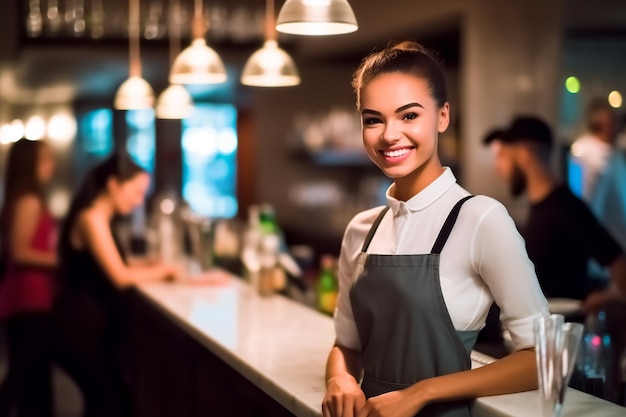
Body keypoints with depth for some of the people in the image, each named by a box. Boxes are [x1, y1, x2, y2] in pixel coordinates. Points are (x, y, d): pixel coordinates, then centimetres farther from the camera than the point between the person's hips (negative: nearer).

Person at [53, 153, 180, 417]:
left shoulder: (101, 220, 15)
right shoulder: (91, 218, -16)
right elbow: (120, 277, -20)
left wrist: (148, 268, 1)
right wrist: (157, 271, -5)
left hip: (93, 326, 10)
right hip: (81, 328, -10)